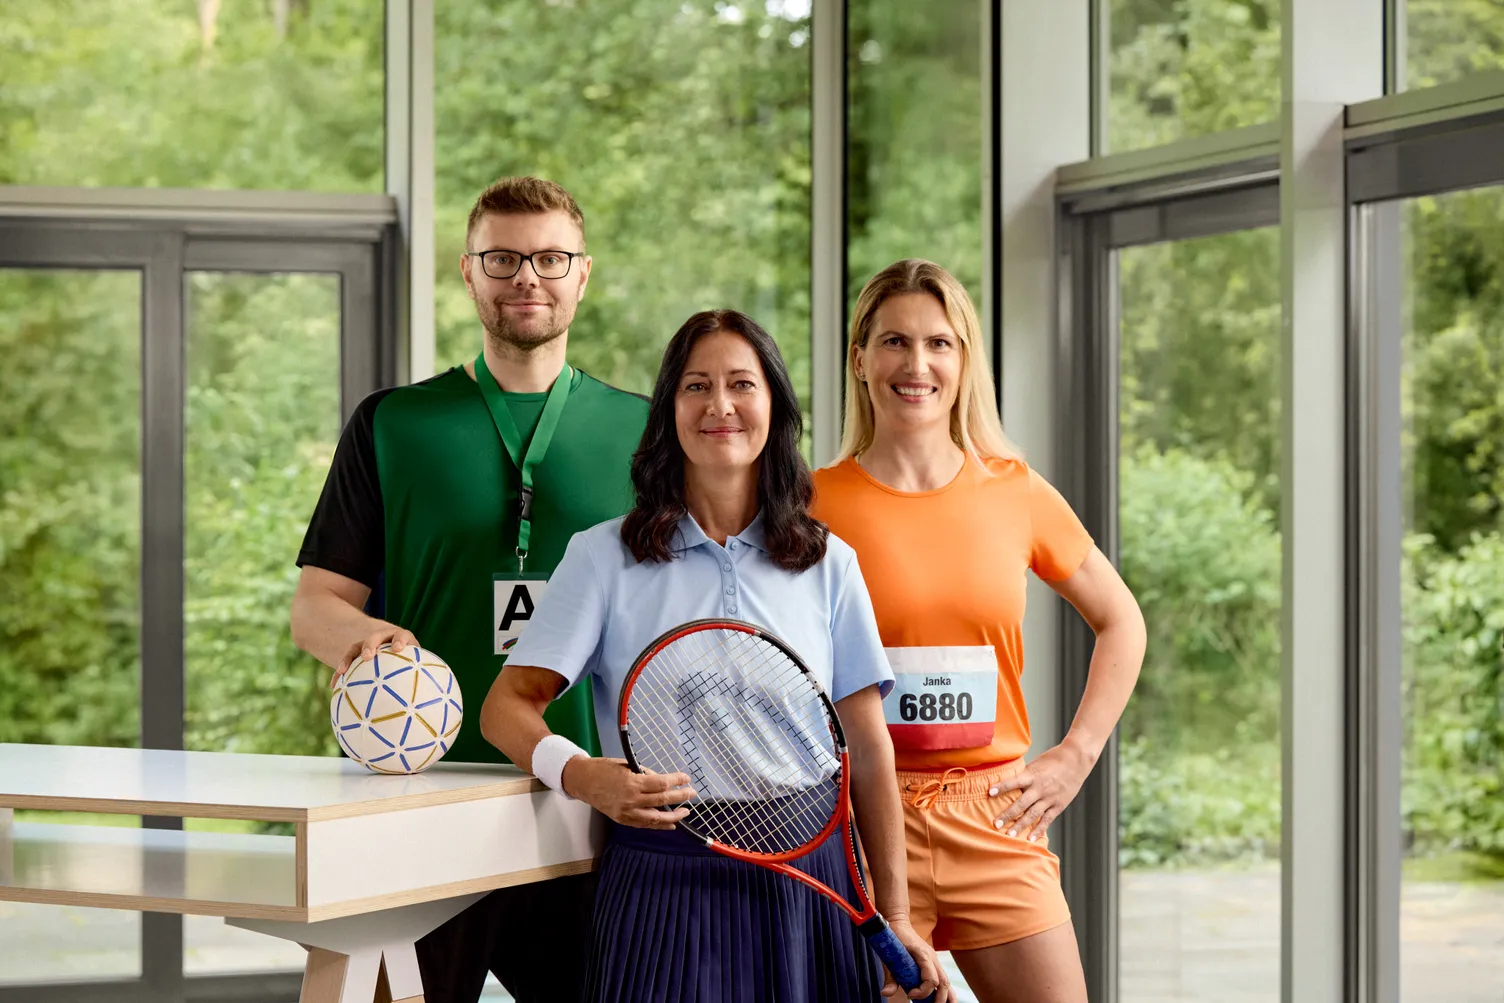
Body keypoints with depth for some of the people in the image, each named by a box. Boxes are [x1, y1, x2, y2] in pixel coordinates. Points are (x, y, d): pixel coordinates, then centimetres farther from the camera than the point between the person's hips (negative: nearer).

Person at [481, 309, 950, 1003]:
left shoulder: (828, 563, 8)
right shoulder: (603, 556, 2)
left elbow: (868, 749, 7)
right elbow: (507, 704, -3)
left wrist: (894, 915, 3)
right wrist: (581, 775, -24)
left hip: (809, 887, 2)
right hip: (665, 886, -2)